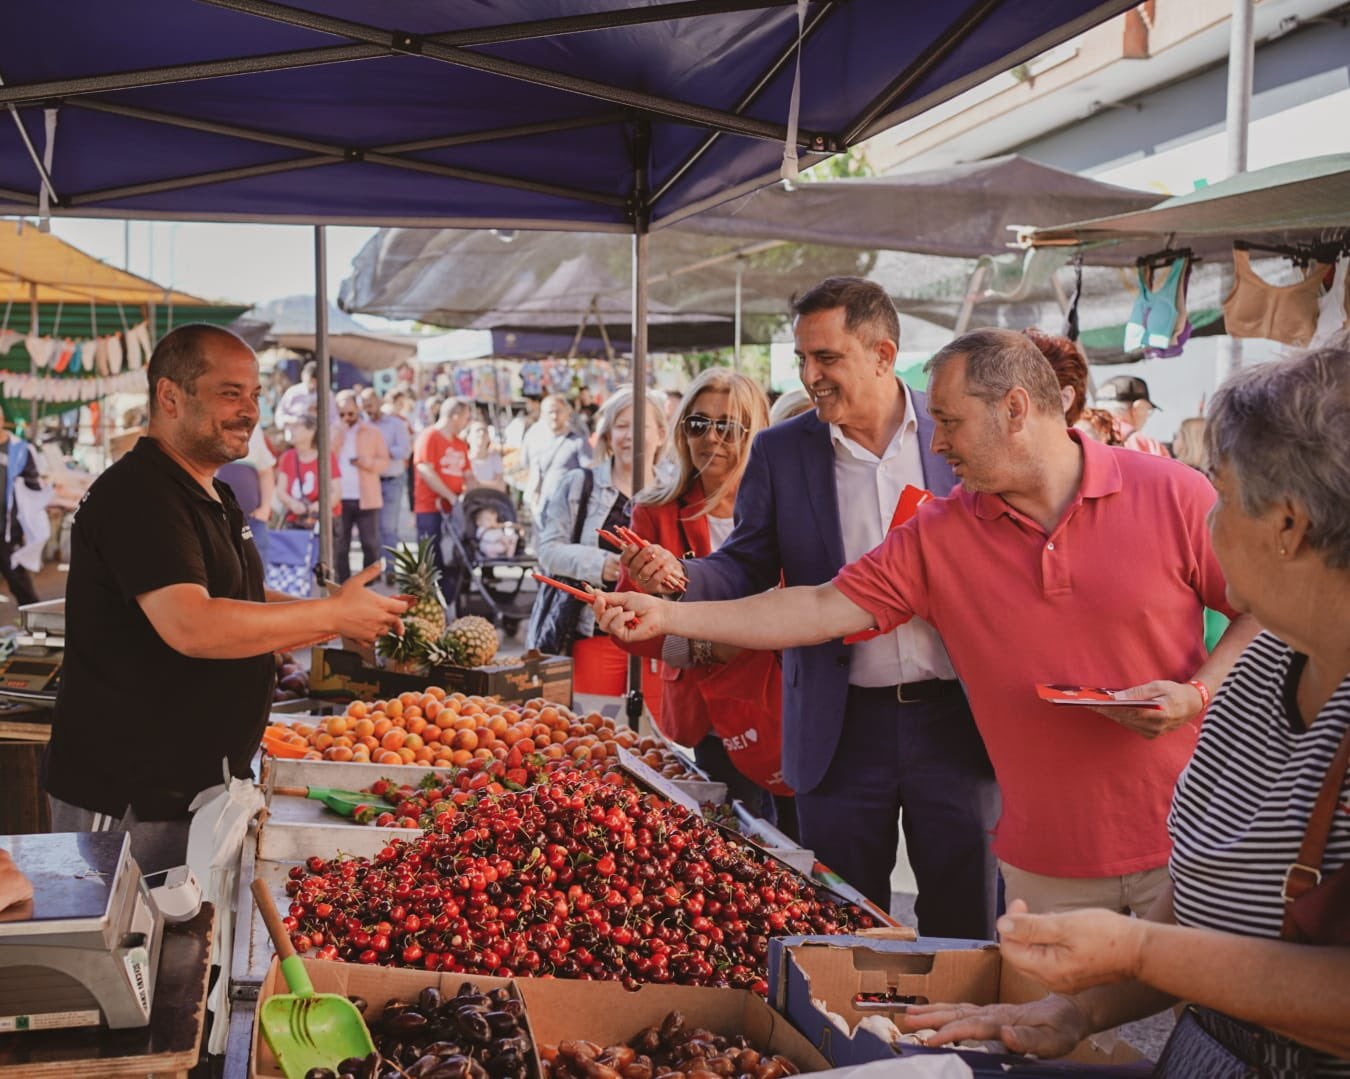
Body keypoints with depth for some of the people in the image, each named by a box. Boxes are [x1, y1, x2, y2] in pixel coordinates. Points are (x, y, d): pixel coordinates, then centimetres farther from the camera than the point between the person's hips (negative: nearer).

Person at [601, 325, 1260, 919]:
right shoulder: (939, 535, 1)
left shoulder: (1170, 495, -7)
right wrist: (667, 616, -7)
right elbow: (822, 609, -2)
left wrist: (1198, 693, -17)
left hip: (1182, 848, -2)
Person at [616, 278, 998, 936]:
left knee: (963, 923, 10)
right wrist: (679, 576, -16)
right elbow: (746, 568, 3)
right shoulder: (779, 451, 2)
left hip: (955, 716, 0)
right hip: (842, 728, 1)